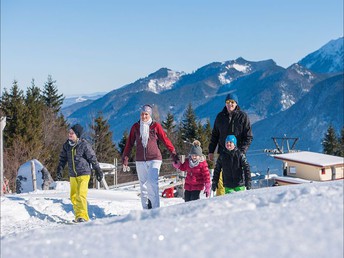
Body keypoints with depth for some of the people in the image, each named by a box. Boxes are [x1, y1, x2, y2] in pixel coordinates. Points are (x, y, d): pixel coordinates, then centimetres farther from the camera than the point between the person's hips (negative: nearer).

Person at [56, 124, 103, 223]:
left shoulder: (84, 145, -13)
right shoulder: (67, 145, 3)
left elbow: (93, 159, -7)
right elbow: (63, 158, 15)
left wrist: (98, 171, -3)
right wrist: (59, 170, 9)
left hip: (84, 174, -6)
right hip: (73, 175, 6)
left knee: (81, 195, -16)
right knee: (73, 197, 9)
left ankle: (83, 216, -12)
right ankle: (78, 216, 20)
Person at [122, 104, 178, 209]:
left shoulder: (156, 126, 1)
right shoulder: (135, 127, 8)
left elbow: (165, 140, 2)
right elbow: (130, 143, 14)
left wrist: (173, 153, -3)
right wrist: (125, 156, 10)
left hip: (154, 159, -3)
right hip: (140, 160, 3)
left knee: (152, 183, -17)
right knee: (143, 185, 5)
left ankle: (155, 208, -16)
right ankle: (146, 209, 10)